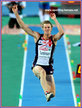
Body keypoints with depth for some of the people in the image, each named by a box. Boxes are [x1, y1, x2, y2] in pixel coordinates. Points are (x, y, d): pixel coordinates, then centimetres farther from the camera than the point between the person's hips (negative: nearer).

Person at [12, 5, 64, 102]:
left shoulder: (54, 39, 2)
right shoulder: (37, 36, 5)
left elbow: (61, 32, -21)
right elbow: (23, 26, 2)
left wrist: (55, 19, -25)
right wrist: (16, 14, -5)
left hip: (48, 67, 1)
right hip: (37, 66, -1)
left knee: (52, 93, -3)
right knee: (42, 71, -40)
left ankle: (49, 93, 35)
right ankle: (47, 93, -51)